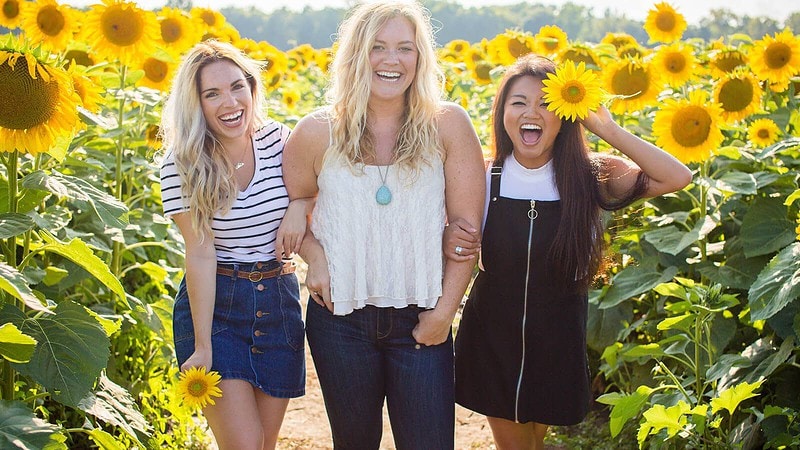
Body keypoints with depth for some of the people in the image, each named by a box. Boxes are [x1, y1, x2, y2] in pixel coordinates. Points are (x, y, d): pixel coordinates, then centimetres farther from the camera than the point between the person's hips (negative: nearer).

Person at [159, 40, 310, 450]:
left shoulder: (278, 140, -4)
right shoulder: (183, 163, -12)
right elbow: (200, 253, -15)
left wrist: (300, 206, -13)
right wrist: (202, 347, -17)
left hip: (278, 303, 3)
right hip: (213, 305, -3)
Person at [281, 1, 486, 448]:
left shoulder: (448, 125, -7)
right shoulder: (318, 133, -5)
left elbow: (467, 227, -5)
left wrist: (445, 310, -8)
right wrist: (314, 254, -7)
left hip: (422, 323, -1)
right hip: (340, 318, 1)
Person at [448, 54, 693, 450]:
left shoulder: (590, 177, -12)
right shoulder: (484, 179, -10)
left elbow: (677, 177, -22)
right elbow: (458, 247, 1)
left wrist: (606, 127, -22)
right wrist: (450, 240, -23)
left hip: (557, 343, 0)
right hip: (491, 338, 0)